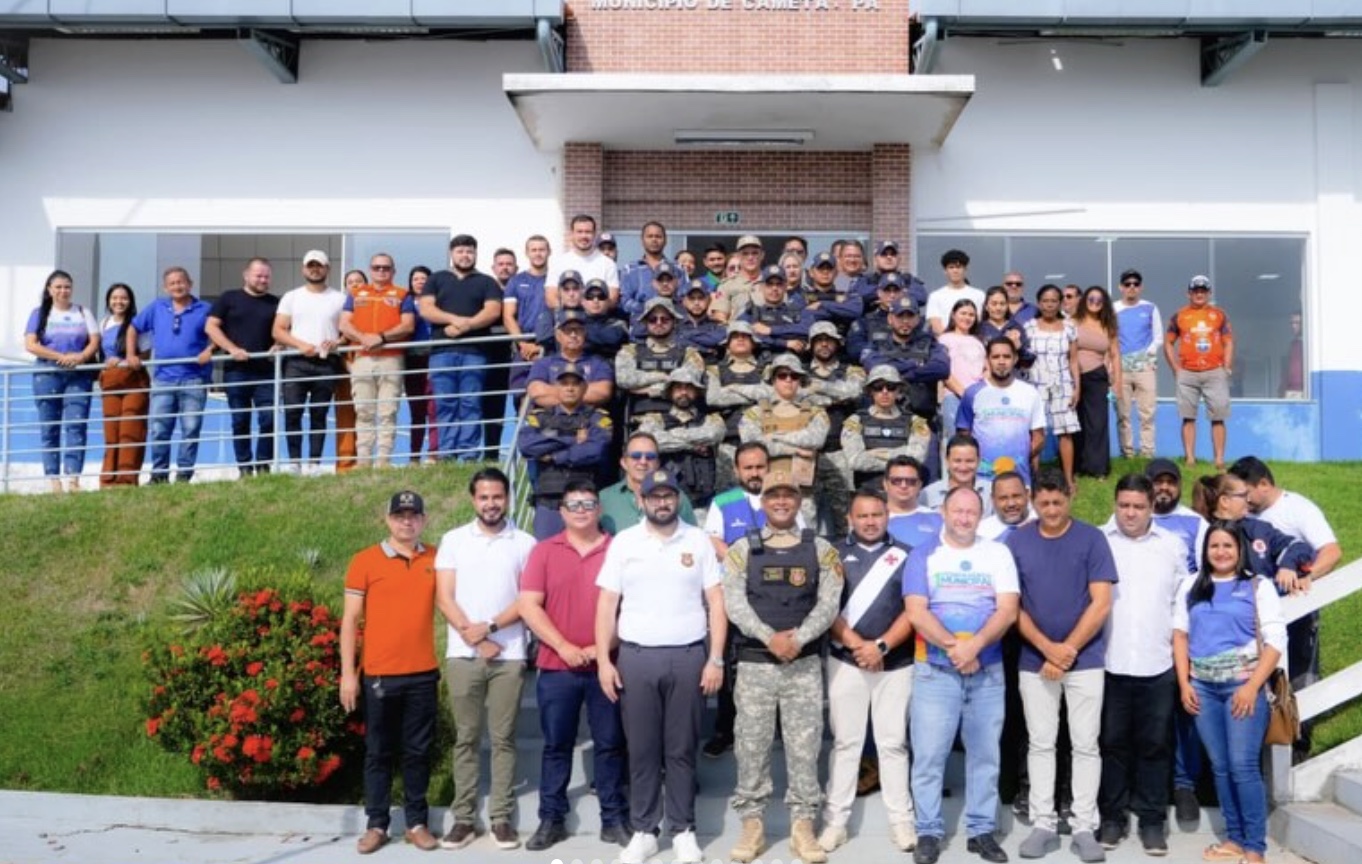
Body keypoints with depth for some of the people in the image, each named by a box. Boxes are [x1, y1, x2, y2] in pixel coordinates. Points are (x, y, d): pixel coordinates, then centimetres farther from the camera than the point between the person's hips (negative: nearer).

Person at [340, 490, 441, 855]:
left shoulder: (435, 560, 4)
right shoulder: (365, 561, -2)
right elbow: (351, 619, -1)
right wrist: (348, 673, -5)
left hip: (424, 674, 2)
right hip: (379, 674, -2)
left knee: (418, 752, 9)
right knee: (378, 752, 8)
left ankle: (417, 823, 18)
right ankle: (376, 825, 17)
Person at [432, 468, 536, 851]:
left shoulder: (525, 543, 4)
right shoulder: (453, 540, 7)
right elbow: (444, 598, 1)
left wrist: (489, 627, -12)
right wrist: (473, 636, -8)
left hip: (509, 655, -1)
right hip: (462, 654, 1)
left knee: (503, 738, 4)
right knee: (466, 738, 5)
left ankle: (501, 817, 10)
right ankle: (463, 817, 12)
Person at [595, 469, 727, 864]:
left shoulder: (698, 540, 4)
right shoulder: (623, 542, 4)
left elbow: (716, 602, 3)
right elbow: (607, 605, 4)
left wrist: (715, 659, -4)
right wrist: (604, 660, -3)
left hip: (688, 656, 0)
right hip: (636, 657, 0)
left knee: (682, 749, 6)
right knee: (642, 750, 6)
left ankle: (683, 830, 17)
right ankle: (644, 830, 16)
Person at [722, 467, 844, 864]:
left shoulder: (820, 549, 5)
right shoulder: (742, 549, 4)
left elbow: (829, 603, -4)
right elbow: (734, 603, -6)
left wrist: (797, 639, -18)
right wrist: (770, 638, -18)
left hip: (805, 664, 0)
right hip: (754, 664, 0)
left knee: (804, 746, 4)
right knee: (751, 746, 4)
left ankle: (803, 826, 14)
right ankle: (752, 825, 15)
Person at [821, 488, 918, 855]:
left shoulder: (905, 556, 3)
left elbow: (913, 609, -3)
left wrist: (881, 646, -12)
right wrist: (855, 643, -13)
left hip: (896, 663, 0)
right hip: (845, 661, 0)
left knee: (893, 742, 6)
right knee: (845, 742, 6)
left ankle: (901, 819, 13)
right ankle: (835, 819, 12)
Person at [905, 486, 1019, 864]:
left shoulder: (998, 554, 6)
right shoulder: (923, 555, 2)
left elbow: (1008, 610, -4)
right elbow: (916, 613, -7)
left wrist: (974, 645, -17)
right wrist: (953, 647, -18)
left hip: (988, 670, 2)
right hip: (935, 670, -2)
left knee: (985, 754, 8)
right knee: (929, 755, -1)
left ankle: (982, 830, 19)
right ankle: (929, 831, 10)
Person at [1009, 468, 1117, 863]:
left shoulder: (1092, 539, -3)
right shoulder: (1016, 541, 1)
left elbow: (1101, 603, -7)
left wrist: (1068, 650, -11)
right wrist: (1047, 648, -11)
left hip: (1084, 659, -1)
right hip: (1034, 660, 2)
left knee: (1085, 744, 3)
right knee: (1041, 743, 7)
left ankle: (1085, 828, 12)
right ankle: (1043, 825, 15)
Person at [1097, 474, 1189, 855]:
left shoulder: (1173, 545, 7)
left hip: (1159, 664, 1)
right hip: (1109, 663, -1)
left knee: (1154, 745, 8)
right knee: (1113, 743, 7)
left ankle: (1152, 819, 17)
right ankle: (1112, 816, 17)